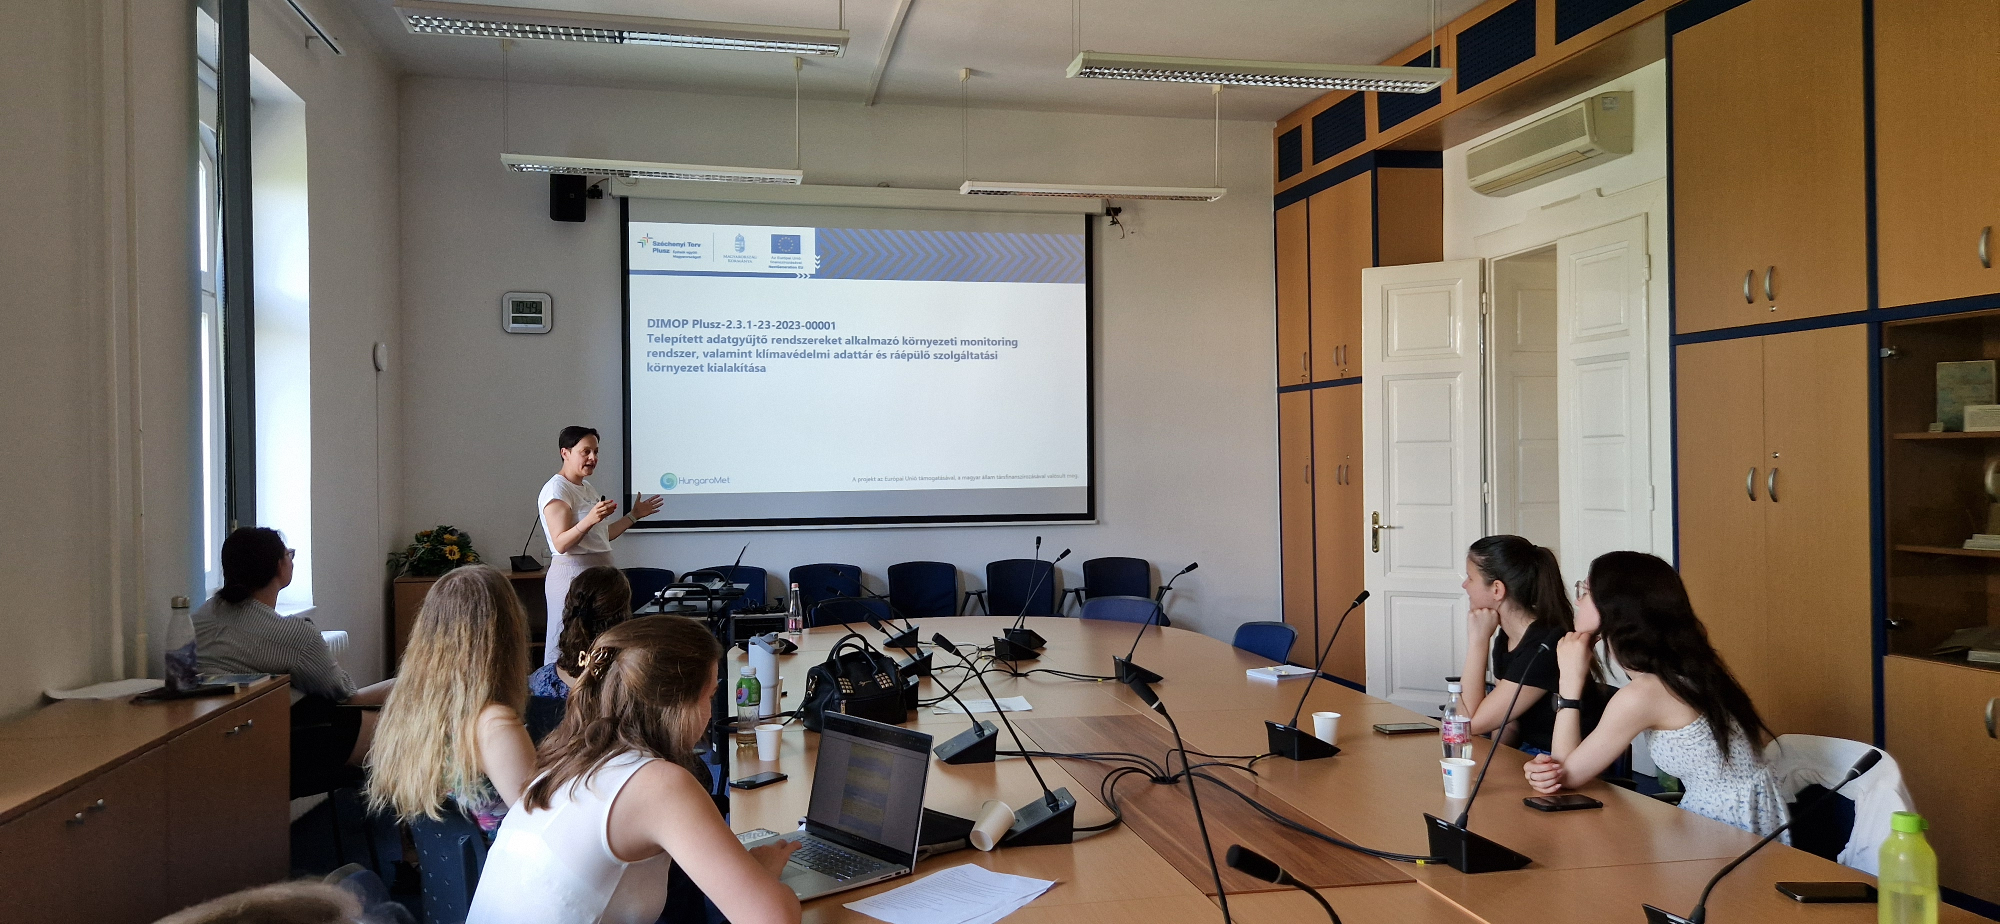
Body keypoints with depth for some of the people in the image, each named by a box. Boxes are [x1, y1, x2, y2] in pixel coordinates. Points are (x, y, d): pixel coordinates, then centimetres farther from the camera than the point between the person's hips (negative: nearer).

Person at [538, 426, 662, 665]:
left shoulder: (588, 489, 17)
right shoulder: (556, 489, -10)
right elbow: (560, 544, -19)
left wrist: (634, 515, 22)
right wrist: (589, 520, -33)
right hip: (573, 573, -9)